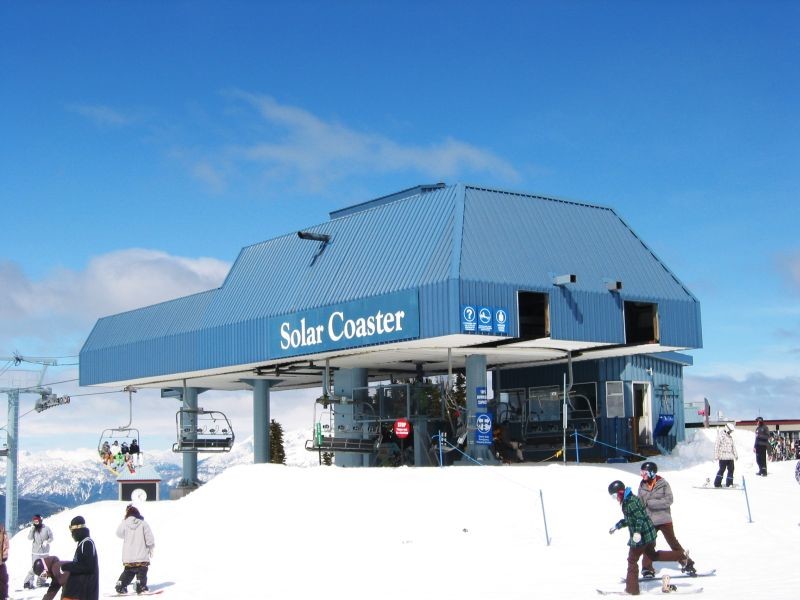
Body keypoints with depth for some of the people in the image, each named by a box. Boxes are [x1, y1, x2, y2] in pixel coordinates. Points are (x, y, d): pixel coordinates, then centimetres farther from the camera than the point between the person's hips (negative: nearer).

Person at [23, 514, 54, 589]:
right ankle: (28, 582, -7)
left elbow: (51, 537, 1)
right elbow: (30, 538, -11)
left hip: (45, 551, 1)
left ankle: (41, 581, 25)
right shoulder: (33, 529, -1)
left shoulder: (46, 528, -5)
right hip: (35, 552, -1)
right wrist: (32, 529, -17)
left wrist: (47, 541, -17)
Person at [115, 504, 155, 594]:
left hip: (128, 556, 3)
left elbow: (119, 534, 13)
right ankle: (141, 587, 1)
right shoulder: (143, 523, -9)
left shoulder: (125, 523, -6)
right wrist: (151, 548, 6)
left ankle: (120, 586, 13)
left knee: (128, 571, 18)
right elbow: (149, 537, -8)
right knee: (142, 570, 9)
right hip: (141, 556, -3)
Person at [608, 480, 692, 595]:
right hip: (650, 534, 10)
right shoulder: (628, 500, 12)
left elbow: (640, 517, -27)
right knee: (653, 555, 26)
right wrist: (617, 526, 27)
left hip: (640, 537, -10)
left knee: (632, 561, 2)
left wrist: (637, 532, -36)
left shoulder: (629, 502, -19)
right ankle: (681, 556, 21)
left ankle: (632, 588, 9)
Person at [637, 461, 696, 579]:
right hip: (649, 521, 3)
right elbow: (640, 503, 8)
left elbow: (668, 501, -20)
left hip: (664, 519, -3)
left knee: (673, 542, 4)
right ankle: (647, 568, 17)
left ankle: (687, 564, 17)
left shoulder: (663, 484, -12)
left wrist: (650, 502, -24)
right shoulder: (642, 485, 1)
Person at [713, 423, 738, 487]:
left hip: (730, 457, 8)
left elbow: (733, 446, 25)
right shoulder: (720, 435, -8)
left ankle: (729, 483, 14)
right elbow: (716, 446, -11)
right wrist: (716, 455, -14)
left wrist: (736, 455, 23)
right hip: (723, 457, -8)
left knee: (731, 470, 6)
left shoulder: (730, 437, 17)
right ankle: (717, 483, 0)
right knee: (722, 469, -7)